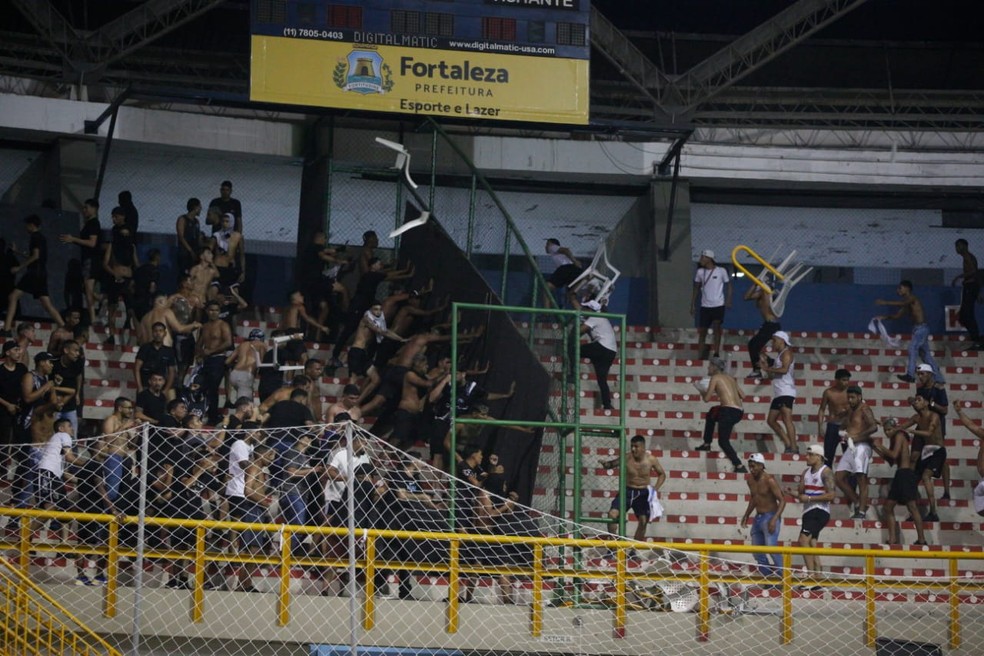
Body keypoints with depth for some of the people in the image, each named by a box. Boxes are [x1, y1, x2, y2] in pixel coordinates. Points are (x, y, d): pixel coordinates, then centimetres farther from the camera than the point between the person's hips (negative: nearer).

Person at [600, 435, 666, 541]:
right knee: (612, 514, -16)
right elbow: (610, 464, -6)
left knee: (643, 520, -3)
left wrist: (656, 488, -9)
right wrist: (605, 463, -30)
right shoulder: (626, 458, -13)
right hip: (627, 491, -1)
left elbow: (662, 474, 6)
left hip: (643, 493, 1)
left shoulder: (651, 460, -10)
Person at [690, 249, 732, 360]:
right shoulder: (700, 272, 3)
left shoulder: (721, 271, -6)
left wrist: (728, 300, -9)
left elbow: (728, 285, 2)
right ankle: (701, 356, 9)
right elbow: (696, 289, 10)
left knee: (716, 327, -15)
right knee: (702, 331, 3)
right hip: (705, 306, 4)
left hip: (718, 305, -4)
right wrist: (693, 305, 6)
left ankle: (716, 354, -10)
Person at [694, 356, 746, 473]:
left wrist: (701, 390, 19)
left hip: (729, 411, -8)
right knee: (711, 414, 32)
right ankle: (706, 444, 38)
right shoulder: (730, 377, 20)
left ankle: (739, 466, -19)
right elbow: (742, 395, 20)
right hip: (739, 411, 8)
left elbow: (706, 398, -2)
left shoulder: (715, 378, 0)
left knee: (723, 441, -6)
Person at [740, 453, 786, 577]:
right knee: (758, 551, 9)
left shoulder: (769, 480, -16)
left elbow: (782, 500, -17)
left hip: (770, 517, -8)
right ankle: (768, 577, 18)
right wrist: (746, 515, 20)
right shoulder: (750, 480, 6)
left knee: (771, 547, -21)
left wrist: (774, 519, -26)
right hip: (758, 518, 8)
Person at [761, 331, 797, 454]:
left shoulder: (786, 353, -4)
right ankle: (788, 445, 9)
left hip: (786, 392, -11)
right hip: (778, 393, 11)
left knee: (787, 420, -18)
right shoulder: (779, 356, 25)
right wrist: (766, 366, 15)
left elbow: (784, 369, -21)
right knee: (771, 420, 10)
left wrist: (767, 369, -15)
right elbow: (773, 376, 27)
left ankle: (793, 448, -22)